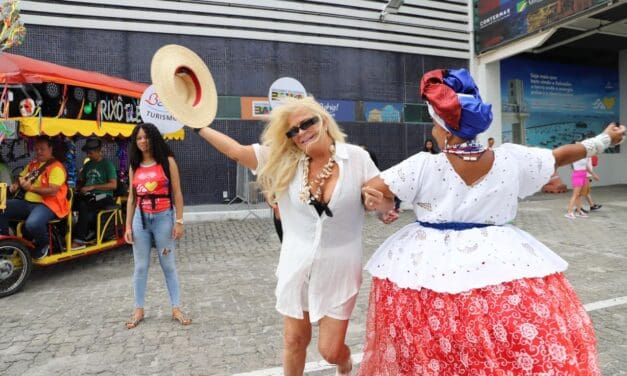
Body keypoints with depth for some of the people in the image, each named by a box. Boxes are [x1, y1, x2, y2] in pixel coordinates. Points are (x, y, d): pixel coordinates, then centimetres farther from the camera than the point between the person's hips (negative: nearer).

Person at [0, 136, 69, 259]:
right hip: (26, 202, 8)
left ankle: (44, 244, -2)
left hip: (48, 205, -8)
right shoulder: (32, 164, 17)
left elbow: (53, 191, -19)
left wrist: (31, 188, -29)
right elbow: (21, 177, 27)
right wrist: (16, 185, 4)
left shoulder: (56, 167, -9)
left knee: (32, 224, -37)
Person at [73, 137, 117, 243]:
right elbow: (82, 181, 26)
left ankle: (79, 239, -27)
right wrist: (78, 187, 1)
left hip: (104, 196, -6)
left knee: (84, 206, -32)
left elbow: (113, 185, -12)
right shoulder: (87, 165, 18)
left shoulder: (107, 164, -2)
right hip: (89, 195, 6)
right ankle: (92, 229, -11)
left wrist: (92, 187, -16)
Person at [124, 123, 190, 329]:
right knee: (140, 266, 10)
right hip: (141, 219, 3)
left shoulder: (167, 161, -3)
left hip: (163, 218, -3)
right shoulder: (134, 166, 8)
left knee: (169, 265, 6)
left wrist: (179, 221, -9)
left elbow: (177, 194, -4)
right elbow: (132, 198, 10)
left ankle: (176, 308, 16)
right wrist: (128, 225, 5)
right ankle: (138, 310, 23)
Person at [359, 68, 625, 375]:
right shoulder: (511, 159, -3)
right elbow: (561, 156, 14)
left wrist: (385, 205, 13)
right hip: (500, 260, 3)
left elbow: (371, 191, -9)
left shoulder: (424, 166, -13)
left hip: (432, 264, -2)